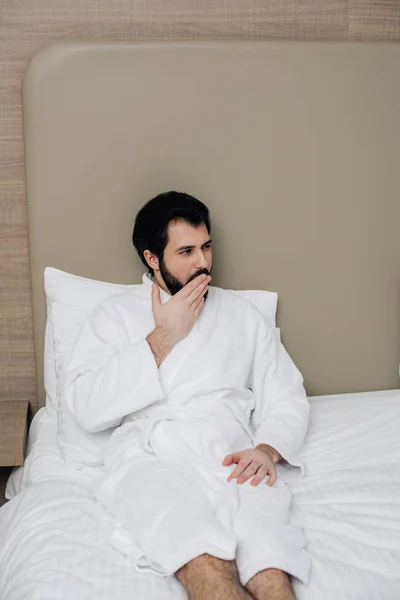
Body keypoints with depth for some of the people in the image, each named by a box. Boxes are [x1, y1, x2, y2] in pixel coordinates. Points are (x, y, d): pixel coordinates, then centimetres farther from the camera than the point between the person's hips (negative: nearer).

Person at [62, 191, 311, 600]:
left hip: (233, 459, 2)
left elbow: (287, 399, 19)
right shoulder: (115, 315, 17)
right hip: (150, 459, -1)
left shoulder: (241, 313, 24)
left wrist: (267, 450, -4)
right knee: (205, 566, -35)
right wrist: (163, 336, 2)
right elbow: (87, 410, 2)